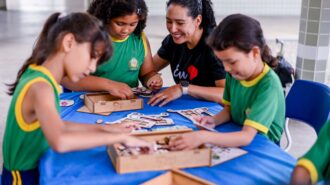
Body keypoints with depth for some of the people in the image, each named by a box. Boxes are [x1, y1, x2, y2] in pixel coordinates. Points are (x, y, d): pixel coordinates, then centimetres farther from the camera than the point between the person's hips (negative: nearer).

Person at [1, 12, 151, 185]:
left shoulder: (39, 76, 0)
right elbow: (60, 142, -39)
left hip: (35, 170, 8)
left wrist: (101, 128, 3)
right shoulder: (40, 87, -24)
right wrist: (120, 137, -32)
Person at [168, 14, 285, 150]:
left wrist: (203, 137, -39)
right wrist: (215, 120, -9)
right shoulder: (233, 74, -4)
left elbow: (247, 137, -29)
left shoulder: (269, 85, -23)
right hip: (236, 140, 6)